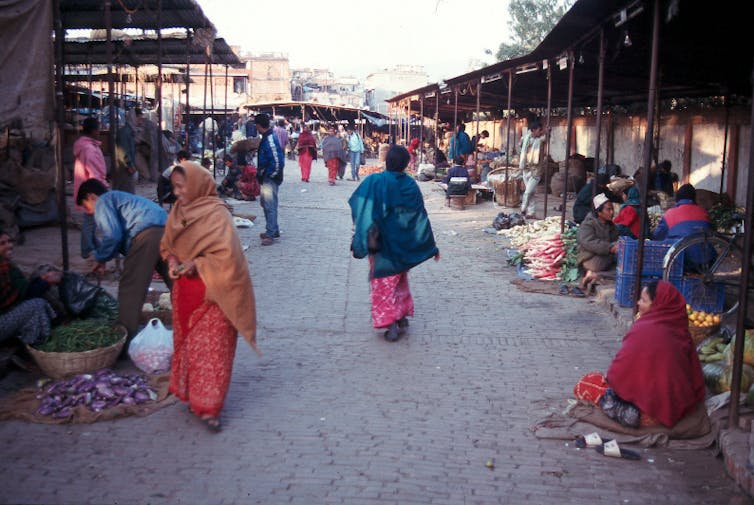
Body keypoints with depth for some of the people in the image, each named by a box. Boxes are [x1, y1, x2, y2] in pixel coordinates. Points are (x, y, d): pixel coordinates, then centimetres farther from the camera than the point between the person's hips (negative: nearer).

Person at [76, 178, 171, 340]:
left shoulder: (102, 201, 10)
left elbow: (112, 235, -5)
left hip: (147, 234, -8)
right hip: (167, 229, 9)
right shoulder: (119, 197, 37)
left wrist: (100, 259, 10)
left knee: (129, 290, 0)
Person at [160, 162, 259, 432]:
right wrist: (173, 261, -5)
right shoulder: (178, 210, 5)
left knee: (210, 349, -1)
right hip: (185, 292, 7)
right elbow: (166, 245, 15)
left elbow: (227, 255, -20)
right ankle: (191, 394, 28)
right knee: (186, 344, 14)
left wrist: (196, 264, -22)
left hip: (211, 293, -7)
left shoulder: (216, 214, -16)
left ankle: (208, 407, 5)